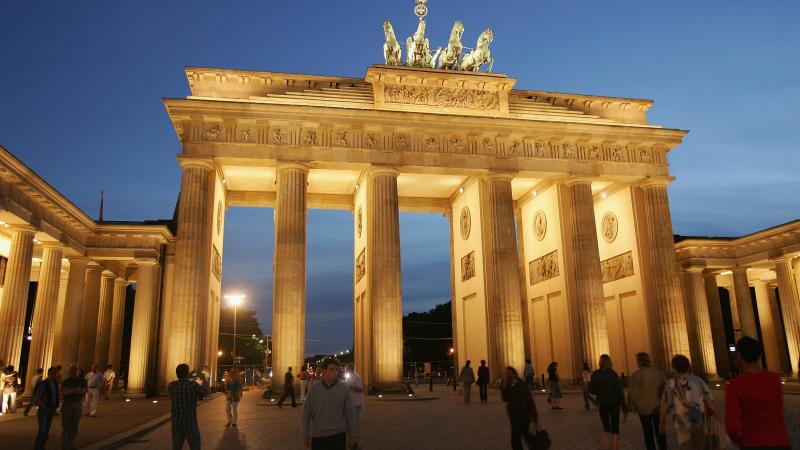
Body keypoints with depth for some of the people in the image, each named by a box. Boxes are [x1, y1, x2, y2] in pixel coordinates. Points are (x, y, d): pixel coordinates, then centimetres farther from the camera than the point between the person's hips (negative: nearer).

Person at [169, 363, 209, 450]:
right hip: (190, 423, -4)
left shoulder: (171, 385, -5)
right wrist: (203, 378, 21)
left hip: (176, 424, 4)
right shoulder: (193, 385, -16)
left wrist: (187, 378, 23)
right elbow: (205, 391, 6)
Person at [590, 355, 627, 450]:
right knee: (615, 430, 10)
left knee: (606, 429, 18)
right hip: (614, 404, -1)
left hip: (602, 404, 1)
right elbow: (620, 392, -12)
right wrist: (624, 408, -5)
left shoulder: (595, 374, -8)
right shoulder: (614, 374, -10)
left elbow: (593, 391, -3)